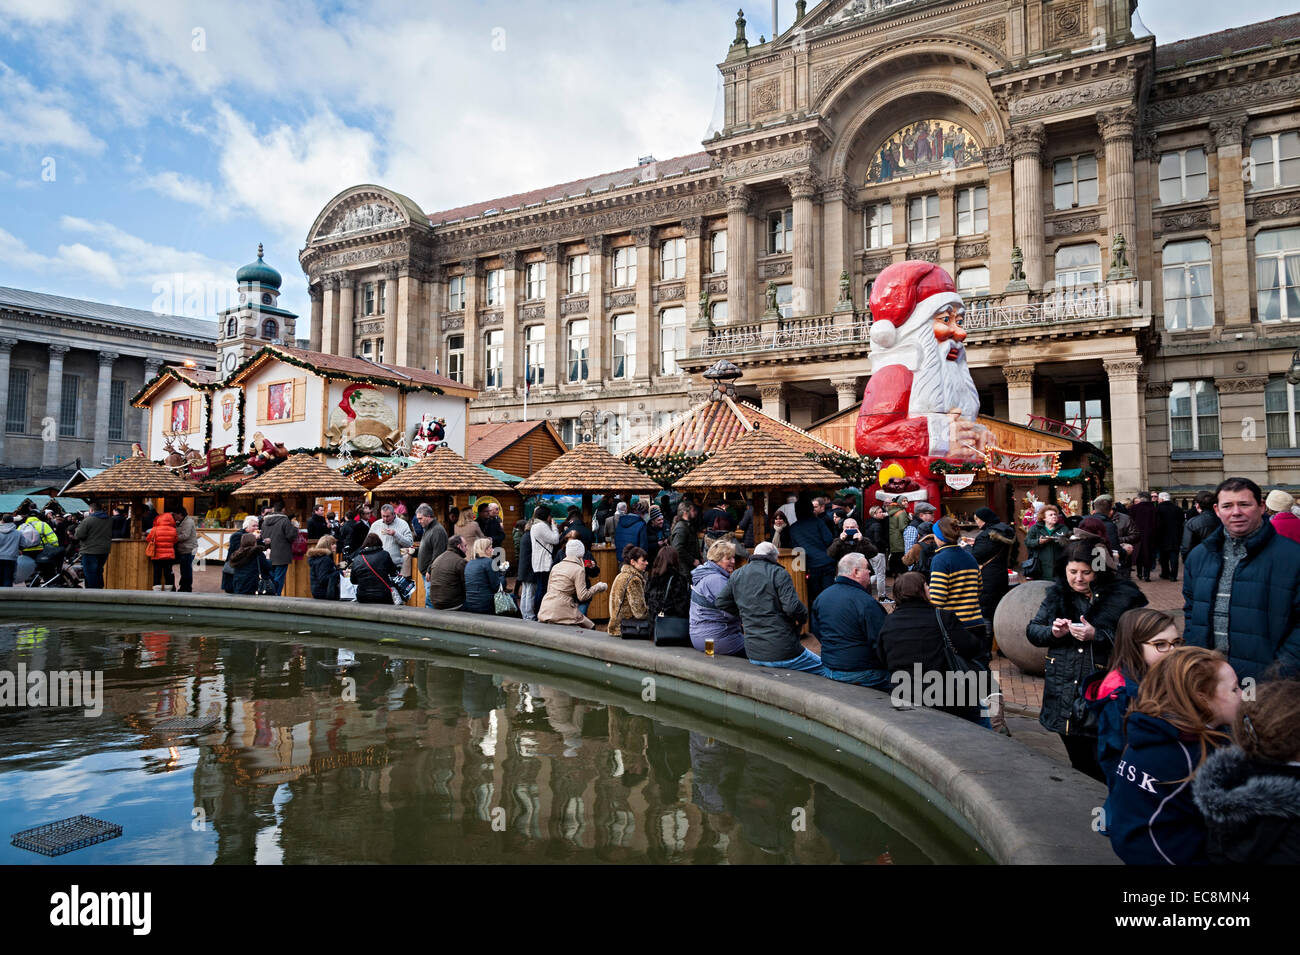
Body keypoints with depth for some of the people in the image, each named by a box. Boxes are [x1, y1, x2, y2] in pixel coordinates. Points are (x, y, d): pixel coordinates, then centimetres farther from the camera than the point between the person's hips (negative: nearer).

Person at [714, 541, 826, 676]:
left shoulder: (736, 575, 10)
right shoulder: (778, 573, -8)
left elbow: (720, 603, 17)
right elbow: (792, 606, -17)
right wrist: (803, 618, 2)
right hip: (782, 652, -6)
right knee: (826, 669, 8)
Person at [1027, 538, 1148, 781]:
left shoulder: (1123, 595, -7)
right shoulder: (1057, 594, 7)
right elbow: (1032, 631, 10)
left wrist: (1096, 635, -20)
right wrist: (1053, 632, -9)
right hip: (1063, 697, 5)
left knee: (1104, 771, -2)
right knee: (1080, 766, 20)